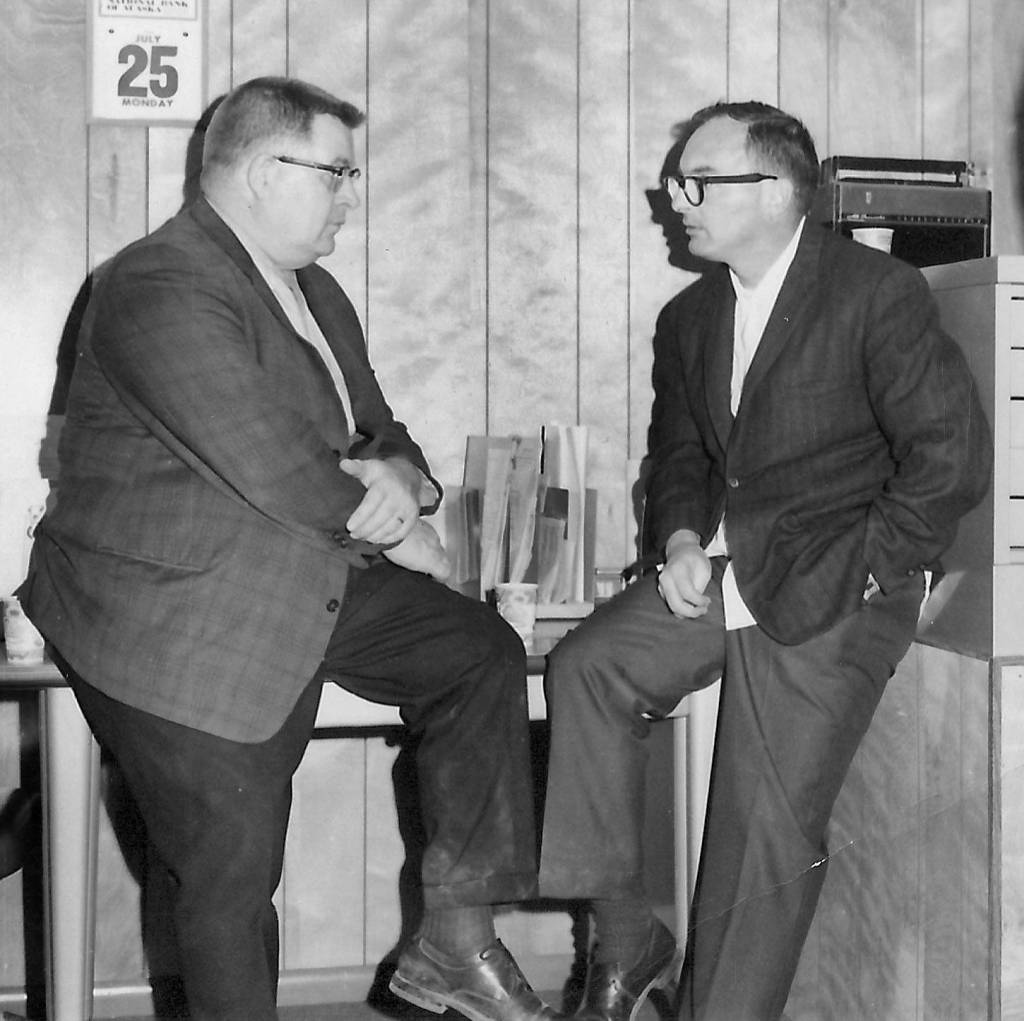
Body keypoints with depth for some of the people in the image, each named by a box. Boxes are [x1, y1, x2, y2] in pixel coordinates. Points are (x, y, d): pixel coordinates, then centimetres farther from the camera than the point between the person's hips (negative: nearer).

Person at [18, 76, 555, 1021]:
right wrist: (394, 528, -12)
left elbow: (380, 431, 16)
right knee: (232, 875, -5)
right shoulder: (161, 289, -19)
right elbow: (271, 471, -26)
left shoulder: (316, 293, 12)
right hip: (174, 619, -8)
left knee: (482, 652, -5)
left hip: (310, 588, 9)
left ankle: (453, 939, 1)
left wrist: (400, 477, -10)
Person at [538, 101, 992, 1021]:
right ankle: (627, 941, -4)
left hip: (832, 595, -6)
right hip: (717, 569, 6)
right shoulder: (688, 318, 13)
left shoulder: (877, 292, -9)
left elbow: (953, 457, -13)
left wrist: (850, 577, -14)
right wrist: (681, 538, -1)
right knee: (584, 669, -15)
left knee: (771, 824, -9)